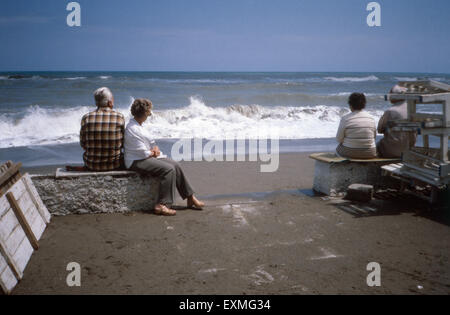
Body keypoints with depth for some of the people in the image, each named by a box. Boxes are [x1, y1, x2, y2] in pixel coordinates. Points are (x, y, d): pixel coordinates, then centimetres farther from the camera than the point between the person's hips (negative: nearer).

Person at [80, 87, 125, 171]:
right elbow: (122, 143, -1)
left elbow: (83, 144, 1)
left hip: (92, 165, 1)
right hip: (115, 165, -1)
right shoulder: (119, 117, -10)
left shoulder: (86, 118, -7)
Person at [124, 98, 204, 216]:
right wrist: (153, 153, -1)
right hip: (137, 161, -10)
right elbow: (143, 153, -20)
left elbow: (149, 142, 21)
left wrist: (155, 148, -1)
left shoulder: (138, 125, 13)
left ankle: (190, 198, 2)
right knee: (168, 169, -26)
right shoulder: (132, 129, -20)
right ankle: (161, 205, -24)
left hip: (147, 157, 10)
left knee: (175, 165, -4)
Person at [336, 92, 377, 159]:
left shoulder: (345, 119, -14)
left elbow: (339, 139, -8)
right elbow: (374, 135, 7)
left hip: (350, 153, -2)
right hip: (370, 154, 2)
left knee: (338, 148, 31)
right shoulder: (371, 118, -4)